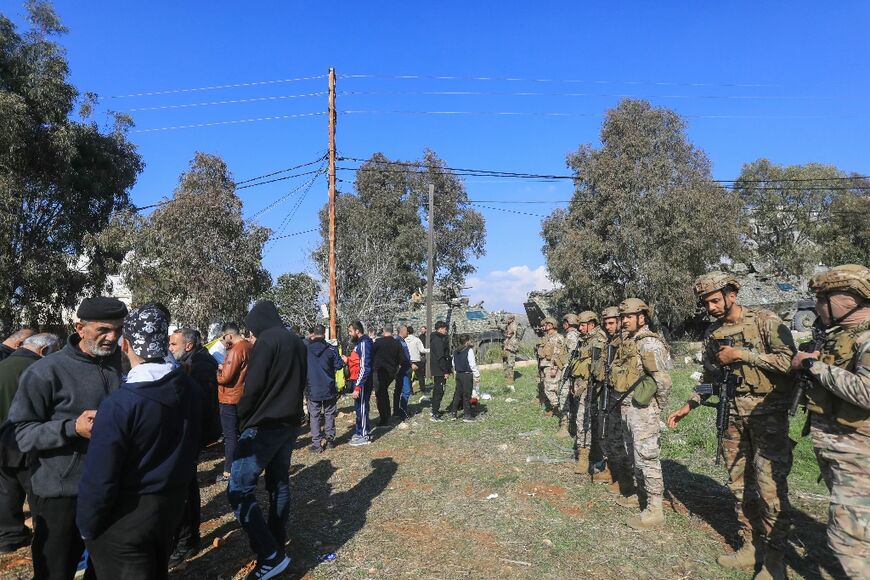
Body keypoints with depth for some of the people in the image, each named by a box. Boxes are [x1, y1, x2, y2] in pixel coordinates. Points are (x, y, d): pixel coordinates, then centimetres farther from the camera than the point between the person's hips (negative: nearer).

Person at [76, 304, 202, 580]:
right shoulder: (190, 389, -7)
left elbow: (99, 478, -19)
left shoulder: (118, 404, -25)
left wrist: (87, 527, -5)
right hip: (172, 503, 6)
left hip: (125, 518, -5)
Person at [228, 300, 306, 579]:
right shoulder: (298, 342, 11)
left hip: (264, 426, -9)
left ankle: (271, 556, -8)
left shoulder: (266, 341, -15)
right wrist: (288, 412, 16)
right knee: (279, 485, 16)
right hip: (289, 423, 9)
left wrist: (242, 420, -2)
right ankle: (278, 545, 25)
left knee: (238, 490, -6)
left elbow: (253, 387, -17)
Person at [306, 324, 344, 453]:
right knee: (329, 414, 14)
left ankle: (316, 444, 4)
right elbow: (339, 365, -6)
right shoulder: (331, 349, -8)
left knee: (314, 416, 5)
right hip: (329, 389, 0)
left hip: (313, 389, 0)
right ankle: (330, 440, 19)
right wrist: (343, 361, 15)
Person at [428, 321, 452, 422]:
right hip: (440, 371, -11)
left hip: (435, 370, 11)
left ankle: (435, 410, 30)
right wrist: (445, 371, -20)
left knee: (437, 390, 19)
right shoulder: (439, 340, -17)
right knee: (439, 391, -8)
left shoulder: (434, 339, 16)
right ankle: (435, 414, -7)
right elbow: (441, 357, -22)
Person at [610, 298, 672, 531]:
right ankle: (640, 494, 36)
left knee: (646, 456, -4)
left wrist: (659, 407, -9)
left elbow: (663, 380, -20)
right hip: (626, 406, 9)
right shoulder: (626, 341, 11)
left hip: (642, 408, -9)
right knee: (634, 454, 20)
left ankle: (655, 511, 4)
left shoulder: (649, 343, -17)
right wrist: (621, 400, 15)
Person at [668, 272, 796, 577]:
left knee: (770, 486, -5)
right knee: (740, 484, 10)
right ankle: (751, 547, 23)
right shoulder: (712, 333, 10)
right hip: (733, 414, 6)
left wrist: (742, 354, -18)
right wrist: (688, 406, 10)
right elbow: (710, 377, 17)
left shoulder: (765, 321, -7)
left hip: (767, 412, -6)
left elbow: (789, 360, -17)